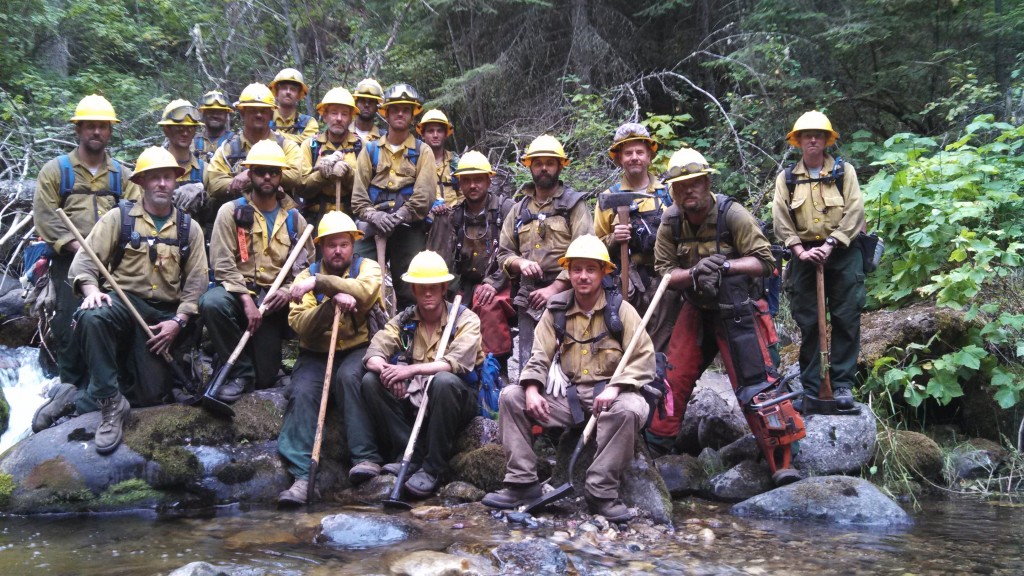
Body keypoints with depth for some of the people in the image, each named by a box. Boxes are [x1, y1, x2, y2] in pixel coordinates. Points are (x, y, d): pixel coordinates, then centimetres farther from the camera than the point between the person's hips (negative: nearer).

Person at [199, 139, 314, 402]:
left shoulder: (293, 217, 10)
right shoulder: (232, 211, 1)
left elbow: (307, 263, 7)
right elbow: (222, 263, -9)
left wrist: (288, 290, -13)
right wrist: (246, 298, -21)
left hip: (276, 300, 2)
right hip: (239, 290, -1)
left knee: (265, 379, -5)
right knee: (212, 303, -38)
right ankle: (240, 371, -18)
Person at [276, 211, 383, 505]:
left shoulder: (367, 267, 5)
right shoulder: (306, 276, 8)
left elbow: (364, 292, -22)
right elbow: (301, 326, -8)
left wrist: (319, 283, -25)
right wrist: (333, 302, -24)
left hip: (357, 350, -2)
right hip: (316, 355, 2)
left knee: (348, 376, -34)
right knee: (302, 393, -26)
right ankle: (302, 475, -31)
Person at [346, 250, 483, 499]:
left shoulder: (466, 319, -1)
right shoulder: (403, 320, 11)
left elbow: (457, 362, -19)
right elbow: (374, 352, -5)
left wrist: (412, 369, -31)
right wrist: (384, 369, -29)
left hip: (452, 400, -4)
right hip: (411, 397, 4)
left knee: (444, 381, -37)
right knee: (370, 381, -19)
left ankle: (433, 469, -24)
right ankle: (409, 454, -16)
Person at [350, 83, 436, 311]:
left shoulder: (422, 151, 8)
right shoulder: (370, 150, 14)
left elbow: (425, 193, -5)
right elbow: (358, 192, 6)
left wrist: (398, 217, -15)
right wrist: (373, 215, -12)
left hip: (409, 229, -1)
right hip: (374, 227, 2)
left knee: (409, 291, 0)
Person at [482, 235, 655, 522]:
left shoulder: (621, 309, -2)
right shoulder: (557, 309, 7)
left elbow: (645, 358, -8)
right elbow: (540, 357, 5)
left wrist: (615, 388, -23)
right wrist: (532, 389, -15)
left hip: (608, 392, -4)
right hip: (567, 395, 4)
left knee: (630, 409, -37)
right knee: (510, 396, -10)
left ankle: (601, 492, -24)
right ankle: (522, 483, -10)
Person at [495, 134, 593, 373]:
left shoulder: (574, 204, 3)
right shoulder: (519, 209, 18)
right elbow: (503, 253, 18)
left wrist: (555, 288, -14)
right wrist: (520, 263, -5)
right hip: (529, 299, 4)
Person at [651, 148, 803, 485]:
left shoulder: (731, 214, -15)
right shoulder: (670, 224, -3)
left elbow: (764, 261, -14)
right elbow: (664, 272, -4)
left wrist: (726, 266, -28)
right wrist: (694, 272, -24)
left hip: (738, 312, -4)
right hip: (697, 311, 5)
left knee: (755, 386, -10)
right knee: (674, 378, 6)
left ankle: (782, 461, -3)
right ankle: (654, 448, 23)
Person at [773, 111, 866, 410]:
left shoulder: (844, 171, 5)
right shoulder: (786, 178, 8)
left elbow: (854, 213, -5)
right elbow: (781, 220, 0)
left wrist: (830, 245, -14)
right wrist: (800, 251, -11)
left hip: (842, 253, -1)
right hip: (805, 255, 1)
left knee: (846, 320, -2)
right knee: (808, 323, 4)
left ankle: (843, 384, 4)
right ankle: (810, 387, 10)